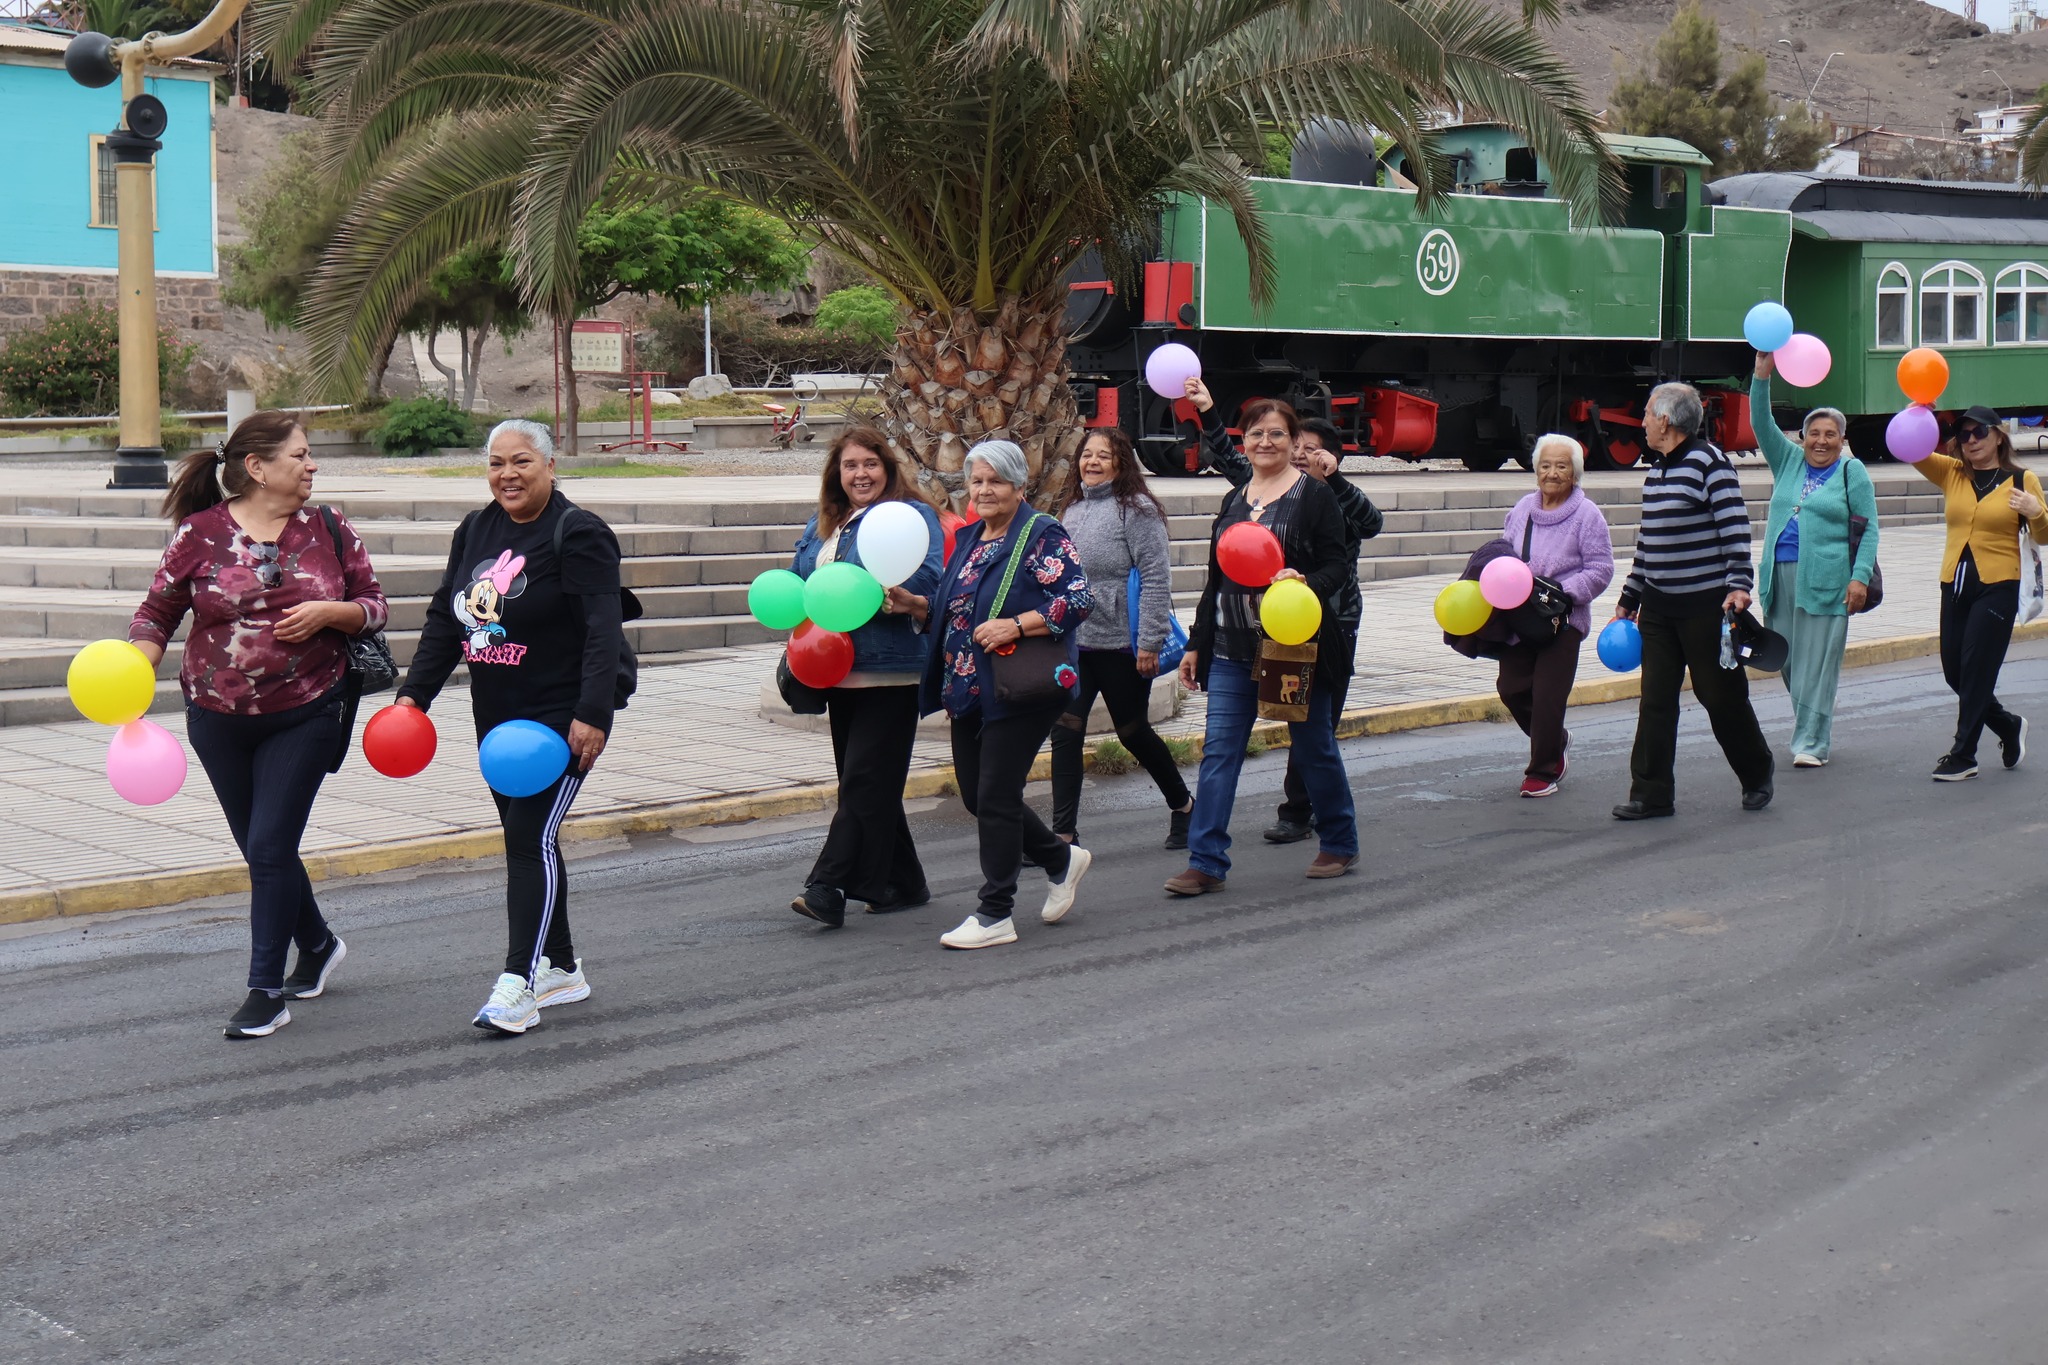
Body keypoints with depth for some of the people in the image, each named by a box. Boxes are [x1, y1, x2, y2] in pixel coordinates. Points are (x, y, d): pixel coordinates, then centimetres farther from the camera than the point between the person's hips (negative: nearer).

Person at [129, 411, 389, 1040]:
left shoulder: (329, 531, 0)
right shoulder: (200, 534, -4)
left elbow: (375, 607, 5)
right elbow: (157, 612, 1)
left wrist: (328, 611, -14)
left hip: (304, 715, -1)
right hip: (219, 720, 2)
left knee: (270, 847, -8)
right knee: (259, 847, 12)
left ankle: (267, 992, 1)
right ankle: (318, 945, 37)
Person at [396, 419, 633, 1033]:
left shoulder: (577, 534, -12)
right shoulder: (475, 532, 10)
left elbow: (603, 631, -19)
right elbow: (444, 620, 15)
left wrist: (592, 715, -27)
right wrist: (414, 693, 6)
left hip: (563, 715, -8)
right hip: (497, 716, 8)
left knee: (532, 838, -14)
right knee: (527, 838, 13)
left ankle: (518, 984, -14)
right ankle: (561, 969, 25)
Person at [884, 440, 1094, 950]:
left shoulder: (1042, 536, -8)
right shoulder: (968, 539, 16)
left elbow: (1079, 600, -17)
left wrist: (1016, 626, -25)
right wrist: (913, 604, 3)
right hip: (970, 690, 8)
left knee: (995, 798, -7)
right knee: (976, 796, 11)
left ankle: (995, 916, 3)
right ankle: (1062, 859, 32)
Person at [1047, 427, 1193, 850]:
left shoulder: (1137, 509, -9)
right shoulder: (1072, 511, 12)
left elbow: (1156, 578, -13)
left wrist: (1149, 642, -18)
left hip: (1121, 644, -6)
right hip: (1074, 643, 6)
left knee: (1133, 732, 8)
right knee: (1065, 732, -4)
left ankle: (1182, 804, 32)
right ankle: (1064, 833, -2)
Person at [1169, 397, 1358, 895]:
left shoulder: (1314, 495, -2)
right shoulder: (1233, 501, 14)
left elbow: (1340, 565, -6)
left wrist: (1306, 583, -27)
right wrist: (1196, 643, 17)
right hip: (1234, 649, 5)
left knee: (1314, 747, 8)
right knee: (1218, 751, -3)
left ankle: (1340, 844, 26)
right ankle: (1206, 862, -3)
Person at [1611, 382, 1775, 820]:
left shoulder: (1708, 461, -10)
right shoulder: (1656, 469, 15)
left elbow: (1735, 525, -16)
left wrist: (1739, 583, -25)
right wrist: (1629, 599, 22)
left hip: (1706, 603, -7)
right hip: (1658, 607, 7)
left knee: (1721, 694, 3)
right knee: (1655, 700, 2)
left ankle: (1757, 778, 23)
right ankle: (1651, 794, 4)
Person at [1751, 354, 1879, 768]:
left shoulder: (1851, 471, 4)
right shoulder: (1788, 461, 14)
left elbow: (1869, 528, 1)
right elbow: (1762, 423, 5)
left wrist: (1861, 577, -10)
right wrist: (1762, 374, -7)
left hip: (1826, 581, -4)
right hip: (1780, 576, 4)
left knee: (1817, 661, -5)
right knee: (1788, 660, 7)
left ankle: (1812, 742, -4)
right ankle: (1812, 730, 21)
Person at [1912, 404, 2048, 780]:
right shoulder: (1951, 473, 9)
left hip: (1997, 587, -5)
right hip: (1954, 585, 5)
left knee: (1976, 672, -5)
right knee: (1954, 672, 10)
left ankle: (1963, 756, 4)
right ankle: (2009, 726, 32)